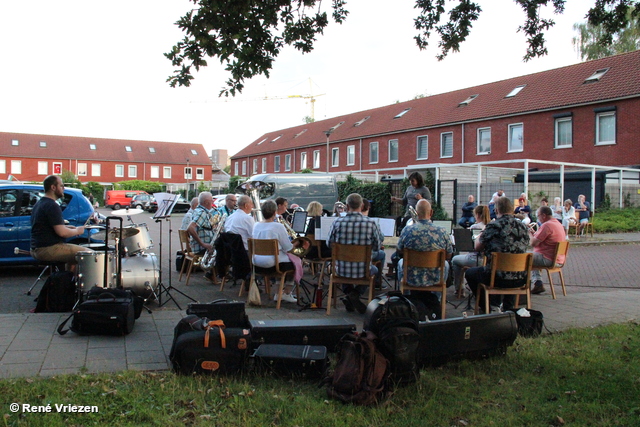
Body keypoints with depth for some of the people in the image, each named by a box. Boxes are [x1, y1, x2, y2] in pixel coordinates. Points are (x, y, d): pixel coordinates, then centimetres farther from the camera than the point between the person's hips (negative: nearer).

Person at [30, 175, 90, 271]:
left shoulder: (39, 203, 15)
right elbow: (62, 232, -23)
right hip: (48, 250, -11)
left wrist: (66, 227, 14)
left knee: (74, 252, 29)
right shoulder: (52, 206, -16)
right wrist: (77, 231, -5)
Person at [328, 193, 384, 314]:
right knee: (374, 269, 34)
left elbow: (330, 244, 2)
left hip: (341, 270, 2)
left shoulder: (337, 223, -11)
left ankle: (348, 293, 19)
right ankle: (355, 294, 11)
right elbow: (377, 246, -3)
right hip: (362, 271, -2)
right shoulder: (371, 223, -14)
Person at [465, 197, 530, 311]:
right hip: (521, 279, 5)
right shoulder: (523, 227, 3)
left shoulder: (493, 226, -12)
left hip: (499, 277, -5)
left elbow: (477, 247, 0)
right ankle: (508, 307, 38)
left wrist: (479, 236, 22)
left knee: (470, 273, 21)